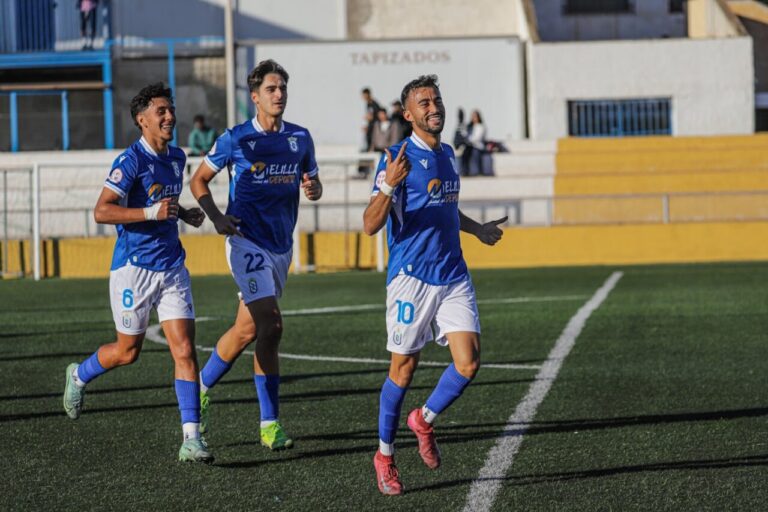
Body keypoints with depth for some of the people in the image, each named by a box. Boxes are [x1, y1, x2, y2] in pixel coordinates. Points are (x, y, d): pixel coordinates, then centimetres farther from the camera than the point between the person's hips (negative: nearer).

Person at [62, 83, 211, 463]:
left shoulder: (176, 158, 9)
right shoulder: (131, 161, -15)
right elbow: (101, 211, -22)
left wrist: (184, 214, 8)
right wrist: (152, 213, -29)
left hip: (172, 268, 6)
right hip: (134, 269, -6)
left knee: (185, 351, -6)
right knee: (127, 352, 8)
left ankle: (191, 439, -8)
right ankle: (79, 376, 40)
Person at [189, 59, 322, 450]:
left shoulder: (300, 138, 7)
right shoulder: (235, 140, -5)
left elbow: (314, 186, 18)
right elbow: (199, 180, 5)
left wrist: (312, 189, -7)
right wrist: (216, 217, -11)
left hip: (281, 245, 5)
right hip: (246, 240, -5)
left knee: (249, 328, 8)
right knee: (270, 325, -17)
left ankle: (202, 387, 24)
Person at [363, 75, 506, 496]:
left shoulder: (446, 154, 13)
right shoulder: (397, 158, -10)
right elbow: (370, 225, -17)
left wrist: (476, 229, 39)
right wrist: (388, 185, -32)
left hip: (453, 277, 6)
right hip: (412, 278, -6)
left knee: (468, 362, -6)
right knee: (404, 368, 2)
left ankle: (424, 420, 20)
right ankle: (385, 454, 18)